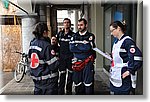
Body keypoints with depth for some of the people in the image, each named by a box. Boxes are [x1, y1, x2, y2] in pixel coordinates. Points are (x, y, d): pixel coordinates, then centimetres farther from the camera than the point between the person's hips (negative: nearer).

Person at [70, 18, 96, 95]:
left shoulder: (90, 36, -1)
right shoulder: (74, 36, 9)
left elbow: (88, 47, -17)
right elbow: (71, 48, -5)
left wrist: (77, 46, -6)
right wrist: (83, 47, -10)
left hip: (88, 63, -3)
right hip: (77, 63, 3)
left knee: (88, 84, -1)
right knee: (78, 84, 11)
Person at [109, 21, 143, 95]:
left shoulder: (127, 41, -16)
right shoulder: (116, 42, 13)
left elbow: (138, 58, -24)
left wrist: (130, 71, -19)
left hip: (123, 79, -9)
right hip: (114, 78, 9)